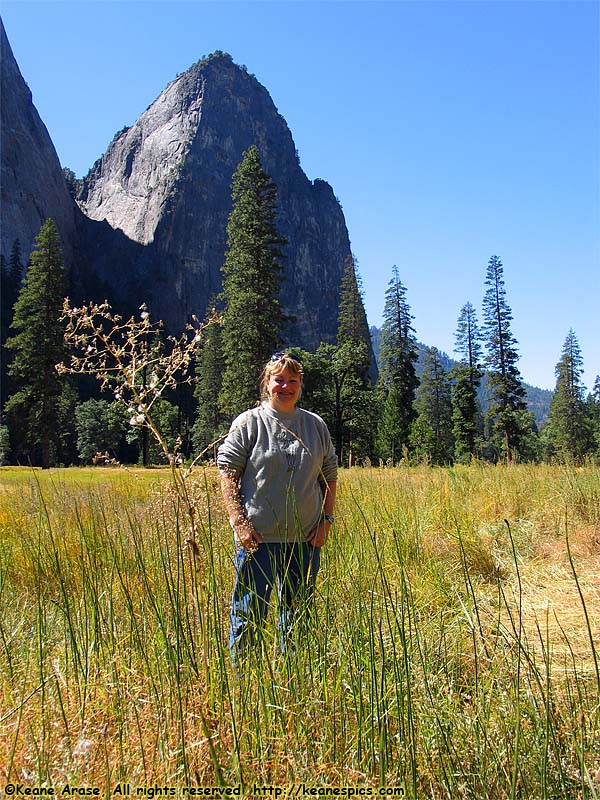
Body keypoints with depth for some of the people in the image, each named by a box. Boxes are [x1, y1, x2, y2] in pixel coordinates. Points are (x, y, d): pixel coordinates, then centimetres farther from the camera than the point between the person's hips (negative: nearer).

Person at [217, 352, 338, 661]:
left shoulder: (316, 425, 10)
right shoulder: (248, 423, -1)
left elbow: (329, 476, 15)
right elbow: (228, 472, -5)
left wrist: (326, 519, 4)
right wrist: (239, 521, -13)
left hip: (305, 540, 4)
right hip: (257, 537, -4)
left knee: (298, 614, 15)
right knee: (249, 614, 2)